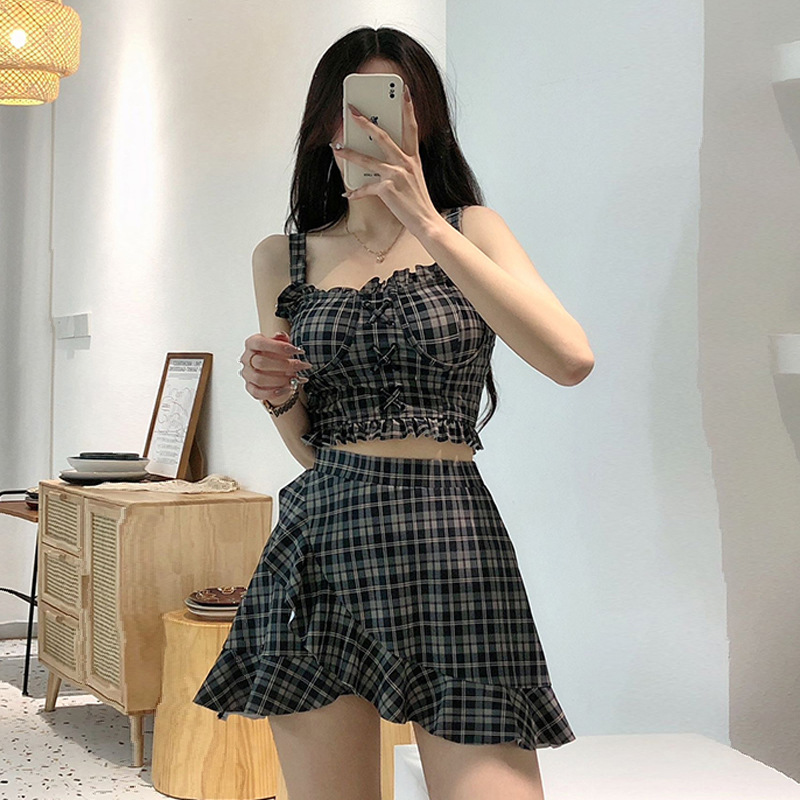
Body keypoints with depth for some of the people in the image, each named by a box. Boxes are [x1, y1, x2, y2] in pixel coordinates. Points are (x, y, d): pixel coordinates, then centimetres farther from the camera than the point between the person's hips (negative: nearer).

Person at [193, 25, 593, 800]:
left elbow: (570, 359, -12)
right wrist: (278, 395, -6)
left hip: (450, 539, -2)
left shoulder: (470, 230, 7)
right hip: (320, 542, 2)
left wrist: (427, 226, -13)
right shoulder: (283, 257, 12)